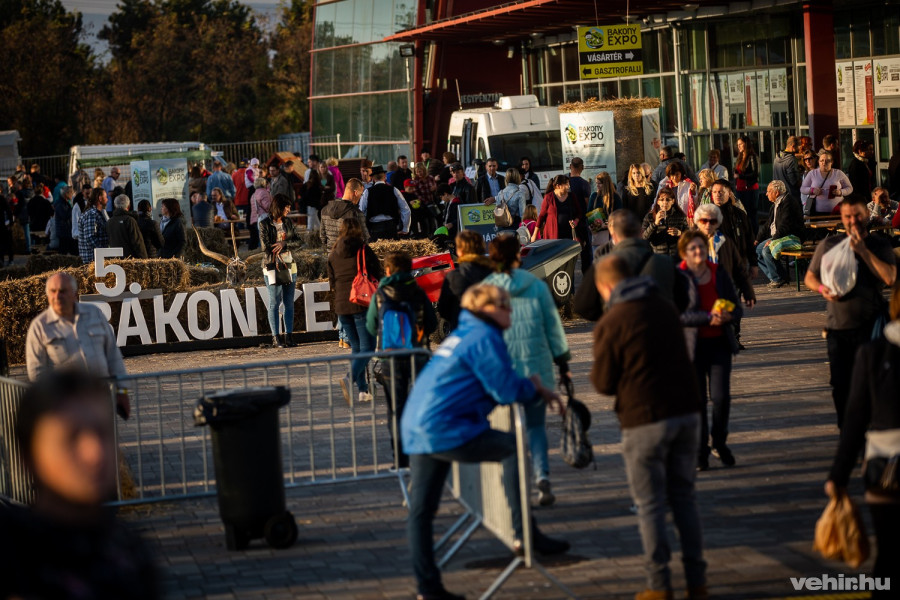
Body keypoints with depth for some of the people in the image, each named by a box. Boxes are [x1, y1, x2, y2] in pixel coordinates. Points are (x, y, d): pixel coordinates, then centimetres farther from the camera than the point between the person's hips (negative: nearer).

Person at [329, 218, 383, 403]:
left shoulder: (334, 254, 8)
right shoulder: (363, 250, -5)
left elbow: (332, 282, 13)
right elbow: (377, 274, -1)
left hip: (341, 306, 5)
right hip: (362, 305, -5)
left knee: (356, 347, 15)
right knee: (367, 347, -5)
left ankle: (363, 390, 11)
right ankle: (351, 378, -28)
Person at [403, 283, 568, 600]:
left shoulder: (462, 335, 22)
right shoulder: (484, 337, -7)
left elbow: (496, 382, 27)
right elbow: (507, 391, -11)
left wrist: (537, 391, 17)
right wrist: (535, 388, 9)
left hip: (416, 430, 10)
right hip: (446, 429, -10)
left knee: (420, 511, 11)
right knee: (516, 448, -4)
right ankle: (524, 534, -3)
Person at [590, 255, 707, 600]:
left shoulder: (611, 323, -10)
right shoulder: (665, 308, 8)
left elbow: (603, 384, -5)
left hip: (645, 419, -5)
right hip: (686, 411, 5)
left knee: (650, 506, 4)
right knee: (684, 497, 14)